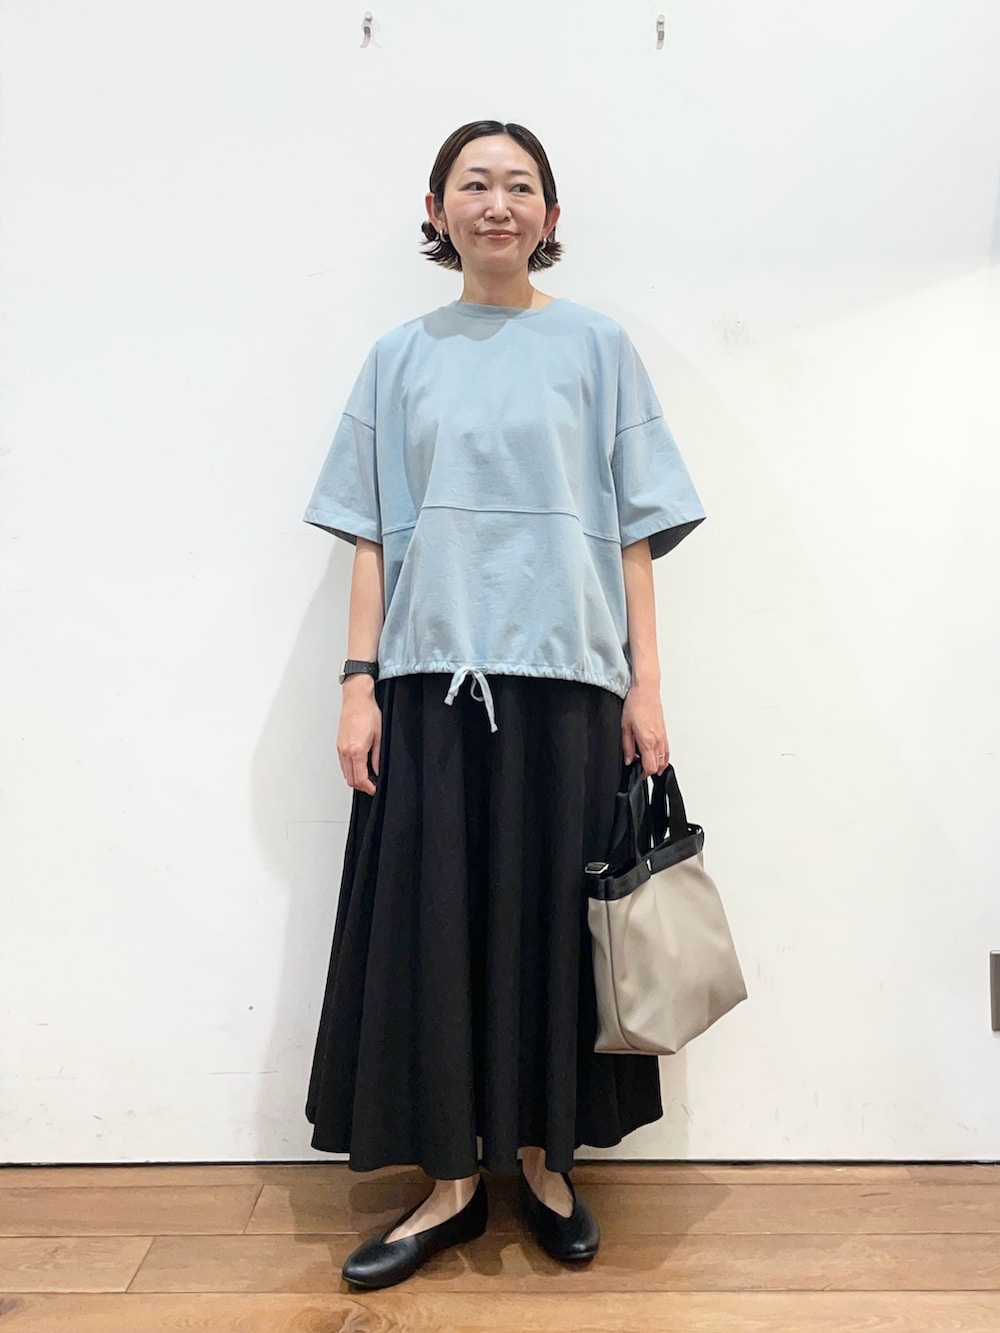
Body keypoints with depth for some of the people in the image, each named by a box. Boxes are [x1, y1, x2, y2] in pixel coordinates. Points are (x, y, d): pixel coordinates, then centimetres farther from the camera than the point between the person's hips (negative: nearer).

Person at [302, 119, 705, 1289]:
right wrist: (358, 683, 0)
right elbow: (373, 535, 8)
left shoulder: (596, 347, 9)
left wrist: (645, 684, -2)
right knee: (432, 922, 2)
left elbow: (634, 531, 5)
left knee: (554, 920, 4)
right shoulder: (401, 356, 12)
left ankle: (543, 1158, 23)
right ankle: (452, 1179, 17)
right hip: (434, 678, 1)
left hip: (564, 678, -1)